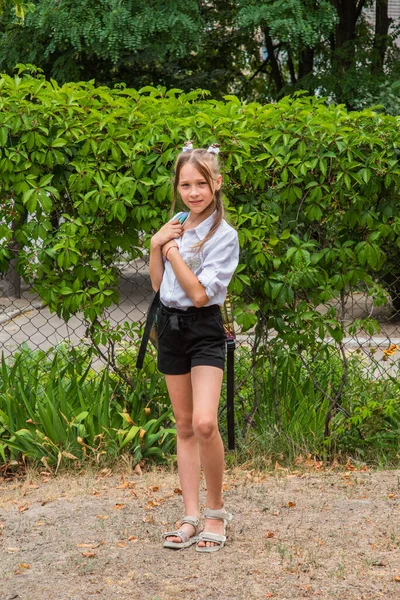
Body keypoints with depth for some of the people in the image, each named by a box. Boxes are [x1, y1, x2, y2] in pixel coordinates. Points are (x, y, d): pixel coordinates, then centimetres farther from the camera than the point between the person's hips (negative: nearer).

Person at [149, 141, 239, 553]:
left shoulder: (223, 236, -11)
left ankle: (216, 512, -3)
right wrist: (155, 246, -2)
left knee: (204, 423, -21)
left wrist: (173, 250, -13)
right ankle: (191, 517, 15)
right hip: (171, 326, 6)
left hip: (204, 329, -6)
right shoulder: (175, 227, 9)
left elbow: (200, 293, -18)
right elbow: (157, 284, 12)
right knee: (184, 426, 9)